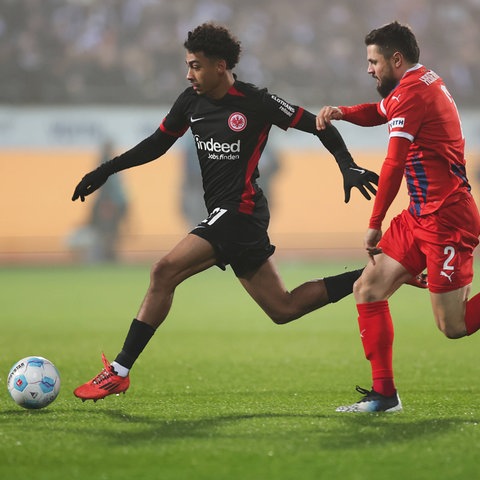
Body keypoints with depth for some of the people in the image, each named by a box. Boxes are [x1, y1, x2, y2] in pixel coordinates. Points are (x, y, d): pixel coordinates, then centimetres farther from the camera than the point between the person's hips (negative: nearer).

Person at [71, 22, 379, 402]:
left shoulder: (256, 103, -11)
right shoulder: (191, 101, 9)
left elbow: (318, 126, -4)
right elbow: (158, 143, 21)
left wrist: (348, 167, -13)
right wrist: (106, 171, 15)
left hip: (239, 211, -8)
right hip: (223, 214, 8)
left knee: (164, 272, -19)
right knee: (283, 309, 10)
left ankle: (120, 371, -16)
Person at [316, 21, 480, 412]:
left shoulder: (411, 93, -15)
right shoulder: (424, 82, 14)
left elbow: (394, 166, -17)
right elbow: (378, 113, 31)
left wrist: (375, 224, -11)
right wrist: (341, 113, 11)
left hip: (445, 218, -10)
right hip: (421, 215, 10)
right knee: (368, 289, 5)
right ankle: (384, 394, 5)